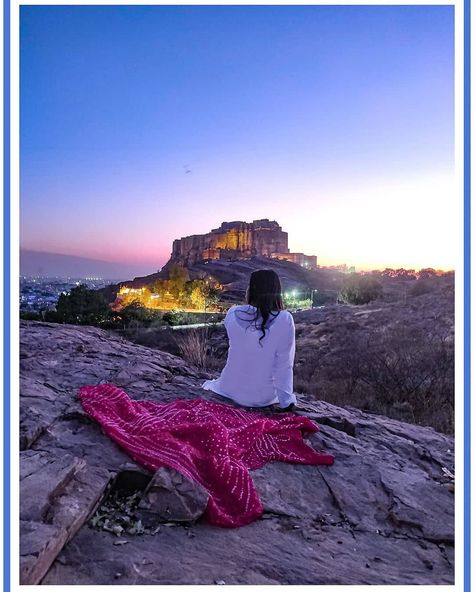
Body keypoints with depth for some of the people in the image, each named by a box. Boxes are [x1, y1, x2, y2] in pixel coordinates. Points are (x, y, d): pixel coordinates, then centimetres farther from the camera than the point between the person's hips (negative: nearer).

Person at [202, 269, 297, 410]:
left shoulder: (233, 314, -14)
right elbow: (284, 365, -17)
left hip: (230, 392, 1)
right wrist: (287, 401, -10)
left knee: (210, 384, 35)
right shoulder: (284, 320, -20)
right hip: (264, 398, -1)